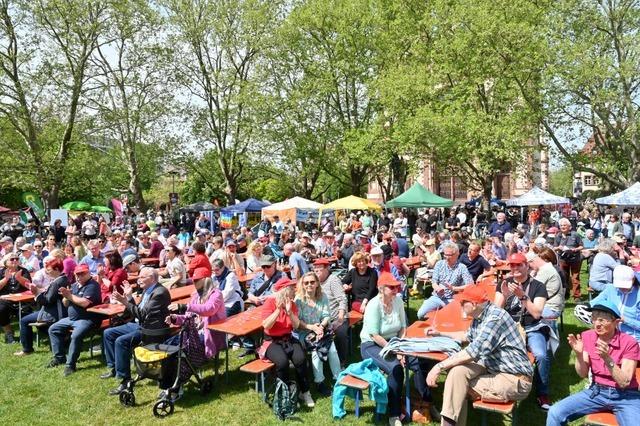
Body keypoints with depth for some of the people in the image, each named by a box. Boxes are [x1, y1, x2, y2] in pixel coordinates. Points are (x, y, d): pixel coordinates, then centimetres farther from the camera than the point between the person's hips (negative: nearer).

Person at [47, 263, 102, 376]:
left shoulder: (92, 285, -14)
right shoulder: (75, 285, 14)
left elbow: (84, 303, -27)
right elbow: (66, 304, 16)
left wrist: (69, 295, -16)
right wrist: (66, 297, -8)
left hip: (87, 319, -10)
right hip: (71, 318, 10)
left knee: (76, 336, -32)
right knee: (53, 329, 12)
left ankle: (70, 364, -19)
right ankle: (59, 357, 19)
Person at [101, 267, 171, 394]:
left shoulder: (160, 293, -19)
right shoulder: (147, 291, 11)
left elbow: (144, 315, -23)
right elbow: (138, 311, 14)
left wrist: (126, 302, -25)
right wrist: (129, 297, 6)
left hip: (151, 330, -11)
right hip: (139, 325, 11)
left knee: (121, 341, -27)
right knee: (108, 333, 12)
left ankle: (125, 379, -17)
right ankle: (113, 367, 23)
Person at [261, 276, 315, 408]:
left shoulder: (292, 304, 3)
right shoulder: (270, 302, -10)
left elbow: (296, 326, -4)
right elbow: (266, 325, -19)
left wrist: (289, 312, -20)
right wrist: (278, 309, -26)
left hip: (288, 339, 4)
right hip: (272, 341, -4)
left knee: (301, 359, -24)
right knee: (282, 361, -32)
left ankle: (304, 392, -4)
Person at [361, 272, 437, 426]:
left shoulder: (398, 300, -5)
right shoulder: (374, 305, -21)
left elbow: (403, 327, 3)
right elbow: (375, 336, -22)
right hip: (372, 345, -6)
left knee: (419, 362, -12)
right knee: (395, 368, -29)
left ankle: (426, 402, 8)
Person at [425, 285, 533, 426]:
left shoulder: (495, 317, -23)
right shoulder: (479, 317, 6)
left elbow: (475, 351, -32)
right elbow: (468, 336, 29)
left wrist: (440, 366, -29)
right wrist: (440, 333, 27)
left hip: (515, 379, -8)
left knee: (459, 385, -15)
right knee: (457, 371, -11)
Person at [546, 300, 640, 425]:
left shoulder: (629, 343, -12)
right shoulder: (587, 337, -3)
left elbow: (624, 382, -16)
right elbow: (583, 374, 0)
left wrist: (607, 358, -30)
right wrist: (579, 354, -19)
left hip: (626, 396, -2)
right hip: (597, 391, 2)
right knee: (555, 413, -17)